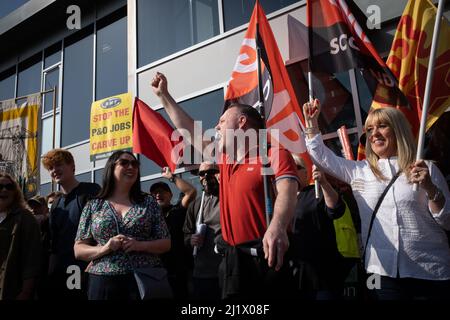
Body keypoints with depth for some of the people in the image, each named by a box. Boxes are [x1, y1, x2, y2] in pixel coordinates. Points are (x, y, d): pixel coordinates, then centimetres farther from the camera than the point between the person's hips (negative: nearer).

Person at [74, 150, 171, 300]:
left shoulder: (148, 202, 4)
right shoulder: (93, 206, 4)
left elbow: (166, 243, 5)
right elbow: (78, 250, 5)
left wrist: (140, 245, -13)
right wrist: (103, 248, -14)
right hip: (103, 282, 0)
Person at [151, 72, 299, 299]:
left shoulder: (274, 154, -4)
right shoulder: (225, 158, 19)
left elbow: (287, 193, -21)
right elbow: (190, 133, 28)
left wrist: (277, 226, -42)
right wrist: (163, 95, 32)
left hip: (265, 258, -7)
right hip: (232, 259, 7)